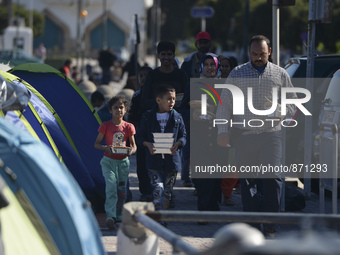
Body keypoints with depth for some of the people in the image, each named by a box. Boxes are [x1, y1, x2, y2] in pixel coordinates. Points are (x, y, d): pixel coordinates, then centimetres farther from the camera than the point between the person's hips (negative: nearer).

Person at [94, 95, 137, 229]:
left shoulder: (128, 127, 3)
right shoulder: (106, 126, -3)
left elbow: (133, 145, 8)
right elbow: (96, 144, 1)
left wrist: (131, 151, -16)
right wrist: (105, 148, -21)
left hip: (123, 161, 3)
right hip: (109, 161, -3)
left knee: (121, 189, 8)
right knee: (111, 186, -18)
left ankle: (118, 216, 23)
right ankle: (110, 216, -24)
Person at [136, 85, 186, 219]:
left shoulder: (177, 117, 5)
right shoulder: (148, 117, 1)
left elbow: (183, 135, 9)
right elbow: (140, 136, 5)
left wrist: (177, 144, -12)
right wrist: (148, 144, -14)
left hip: (171, 159, 2)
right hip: (154, 159, -2)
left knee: (167, 191, 9)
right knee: (158, 188, -12)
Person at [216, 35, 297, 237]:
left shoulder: (280, 74, 9)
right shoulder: (237, 74, 7)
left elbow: (292, 102, 15)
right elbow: (225, 104, 9)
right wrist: (223, 131, 0)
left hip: (271, 134, -1)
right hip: (244, 135, 1)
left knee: (273, 178, -11)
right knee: (247, 180, 2)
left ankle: (270, 227, -4)